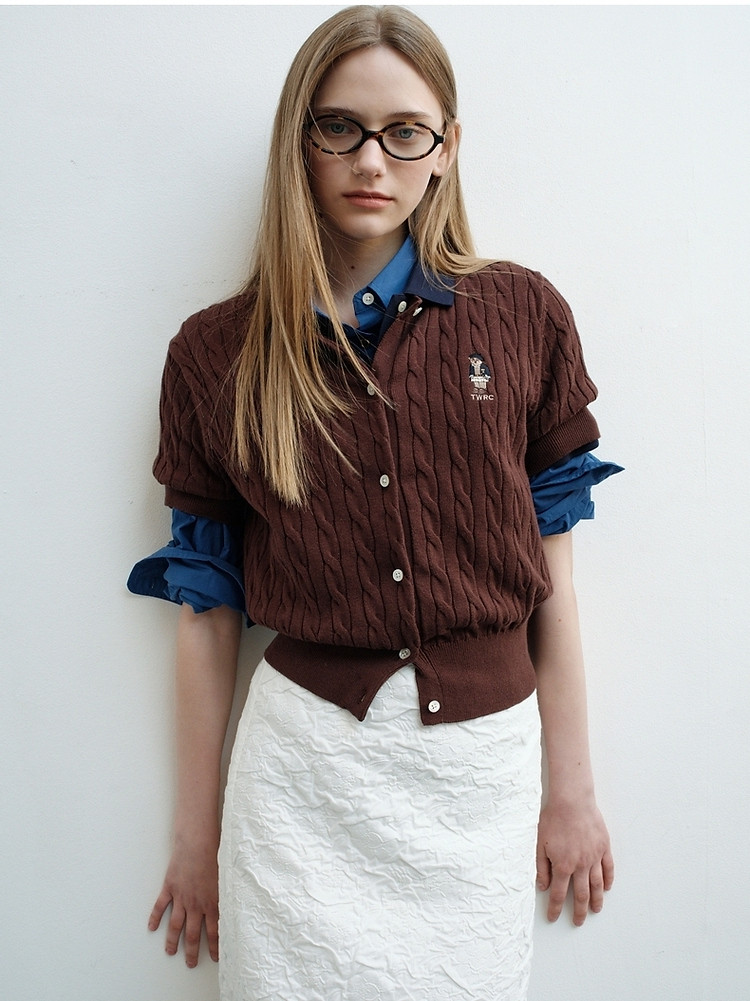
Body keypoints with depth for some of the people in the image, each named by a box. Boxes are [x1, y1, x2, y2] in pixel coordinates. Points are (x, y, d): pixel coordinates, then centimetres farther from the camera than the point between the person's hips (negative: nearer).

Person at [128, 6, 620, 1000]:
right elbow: (207, 608, 3)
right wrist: (195, 834, 9)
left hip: (484, 765, 1)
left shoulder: (525, 318, 0)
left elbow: (552, 574, 2)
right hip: (304, 763, 0)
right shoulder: (216, 354, -1)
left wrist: (573, 790, 6)